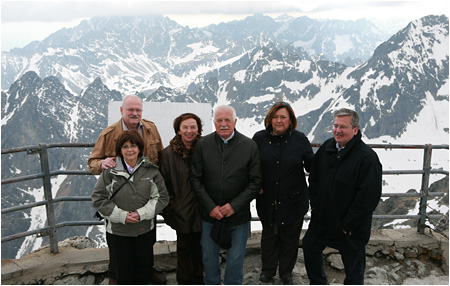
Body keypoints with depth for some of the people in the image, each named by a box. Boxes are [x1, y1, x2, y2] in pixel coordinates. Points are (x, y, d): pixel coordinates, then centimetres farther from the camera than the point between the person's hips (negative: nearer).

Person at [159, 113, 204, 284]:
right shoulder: (168, 153, -7)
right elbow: (164, 183, -3)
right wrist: (168, 207, -5)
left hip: (201, 209, 2)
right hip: (181, 210, -2)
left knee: (198, 246, 16)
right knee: (184, 247, 11)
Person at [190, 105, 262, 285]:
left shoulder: (249, 146, -7)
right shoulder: (203, 145, -4)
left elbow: (255, 181, -6)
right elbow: (195, 179, -3)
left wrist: (234, 206, -13)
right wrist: (210, 207, -11)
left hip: (238, 215, -1)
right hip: (209, 214, 1)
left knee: (236, 258, 14)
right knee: (209, 256, 18)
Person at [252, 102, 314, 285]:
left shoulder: (300, 139, -6)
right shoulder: (259, 138, -4)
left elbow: (312, 166, -4)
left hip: (293, 200, -1)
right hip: (267, 199, 1)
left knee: (290, 237, 15)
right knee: (269, 235, 19)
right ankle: (268, 269, 41)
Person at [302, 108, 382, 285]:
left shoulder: (367, 157, -21)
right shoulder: (327, 148, 0)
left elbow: (368, 197, -22)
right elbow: (313, 177, 12)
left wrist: (348, 224, -19)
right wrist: (314, 204, 5)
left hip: (351, 227, -7)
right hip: (321, 218, 7)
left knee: (354, 267, 10)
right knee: (310, 247, 23)